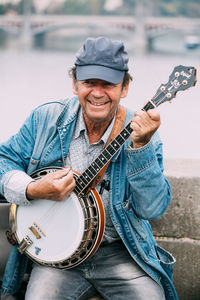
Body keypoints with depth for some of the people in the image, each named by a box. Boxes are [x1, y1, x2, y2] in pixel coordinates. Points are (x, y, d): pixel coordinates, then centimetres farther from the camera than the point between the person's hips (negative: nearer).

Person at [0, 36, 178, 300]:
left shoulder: (140, 132, -6)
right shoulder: (46, 119, -1)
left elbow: (153, 209, -16)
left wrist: (141, 146, -27)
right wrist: (33, 190, -15)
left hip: (119, 249, 0)